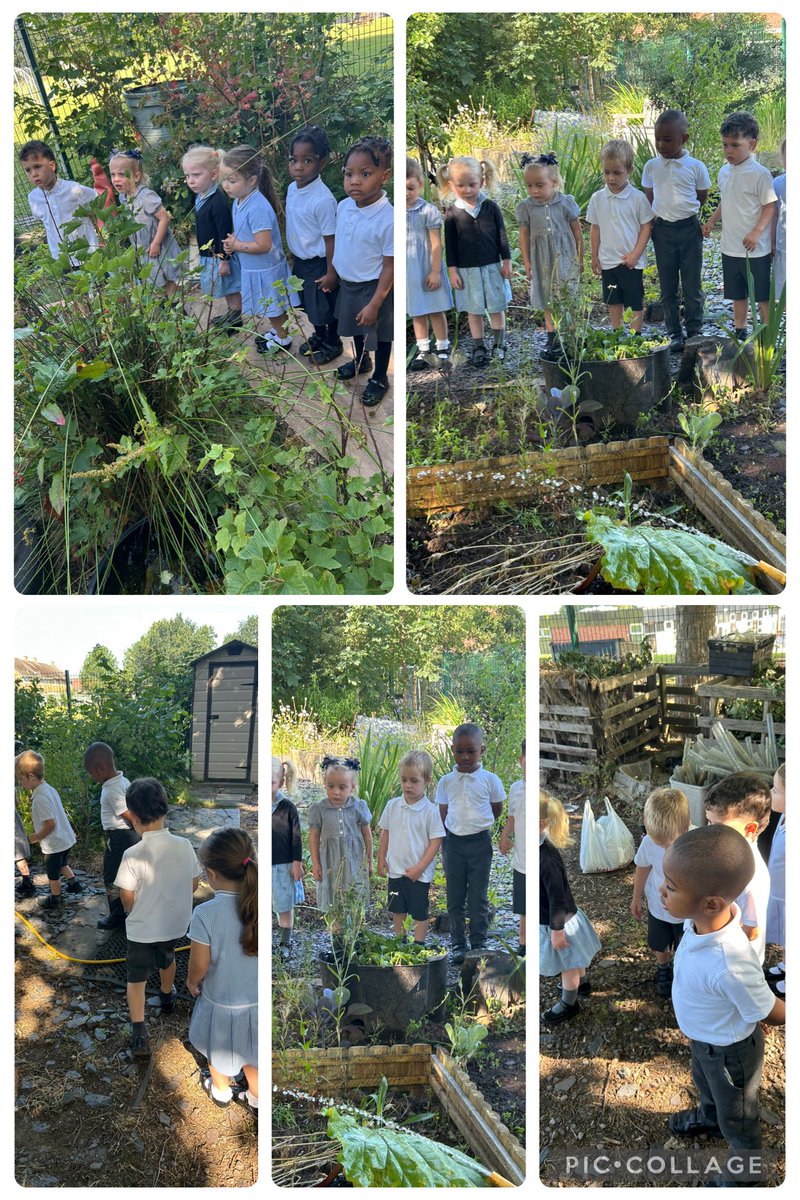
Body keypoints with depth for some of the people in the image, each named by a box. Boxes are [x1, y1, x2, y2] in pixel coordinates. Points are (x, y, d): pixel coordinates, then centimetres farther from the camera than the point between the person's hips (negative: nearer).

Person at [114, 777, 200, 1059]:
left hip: (142, 928, -4)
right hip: (174, 923, 4)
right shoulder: (184, 845, -16)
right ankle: (167, 996, 57)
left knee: (137, 979, 11)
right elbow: (195, 882, -1)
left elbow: (127, 898, -17)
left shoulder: (133, 855, -28)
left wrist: (134, 912, 6)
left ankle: (139, 1034, 2)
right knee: (166, 959, 33)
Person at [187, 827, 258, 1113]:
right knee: (252, 1057, 29)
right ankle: (256, 1099, 50)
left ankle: (221, 1092, 55)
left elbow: (199, 967, -18)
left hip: (221, 1005, -2)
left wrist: (191, 983, 5)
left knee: (219, 1054, 29)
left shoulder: (205, 914, -31)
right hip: (257, 1002, 2)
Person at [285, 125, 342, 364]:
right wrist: (294, 257, 16)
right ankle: (319, 336, 45)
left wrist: (331, 273, -17)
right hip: (300, 260, 7)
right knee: (310, 303, 24)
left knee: (326, 306, 12)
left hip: (319, 263, -7)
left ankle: (332, 343, 33)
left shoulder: (323, 200, -28)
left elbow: (330, 239, -21)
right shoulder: (292, 188, -5)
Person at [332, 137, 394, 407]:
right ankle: (361, 362, 54)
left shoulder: (388, 219, -29)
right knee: (356, 327, 29)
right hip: (347, 284, 6)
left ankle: (380, 379, 37)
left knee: (380, 335, 16)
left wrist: (375, 303, -20)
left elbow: (390, 267, -22)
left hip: (374, 288, -6)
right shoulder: (343, 207, -10)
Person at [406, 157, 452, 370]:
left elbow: (436, 244, -10)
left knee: (435, 310, 6)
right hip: (409, 271, 4)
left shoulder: (428, 211, -11)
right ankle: (423, 351, 20)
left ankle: (443, 348, 18)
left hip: (427, 268, -4)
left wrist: (436, 271, -12)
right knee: (417, 312, 11)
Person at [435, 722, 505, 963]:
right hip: (453, 842, 2)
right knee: (455, 898, 6)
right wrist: (443, 846, 4)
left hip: (480, 842, -2)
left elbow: (496, 810, 9)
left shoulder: (489, 780, -4)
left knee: (478, 898, 3)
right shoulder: (446, 782, 1)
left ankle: (478, 944, 11)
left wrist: (478, 824, 10)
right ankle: (458, 944, 14)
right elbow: (442, 815, 6)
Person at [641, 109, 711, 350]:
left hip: (689, 228, -2)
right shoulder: (651, 166, 2)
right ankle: (675, 334, 14)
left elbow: (702, 199, 5)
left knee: (692, 285, 1)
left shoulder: (695, 167, -4)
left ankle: (695, 332, 10)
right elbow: (649, 199, 9)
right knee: (667, 287, 6)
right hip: (662, 229, 2)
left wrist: (682, 208, 1)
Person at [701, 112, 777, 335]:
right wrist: (712, 220, 6)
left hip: (755, 249, -7)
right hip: (730, 247, 7)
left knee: (762, 295, 4)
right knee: (737, 293, 18)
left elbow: (770, 206, -14)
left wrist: (756, 231, -24)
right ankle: (739, 331, 30)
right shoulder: (724, 171, 6)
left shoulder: (759, 174, -15)